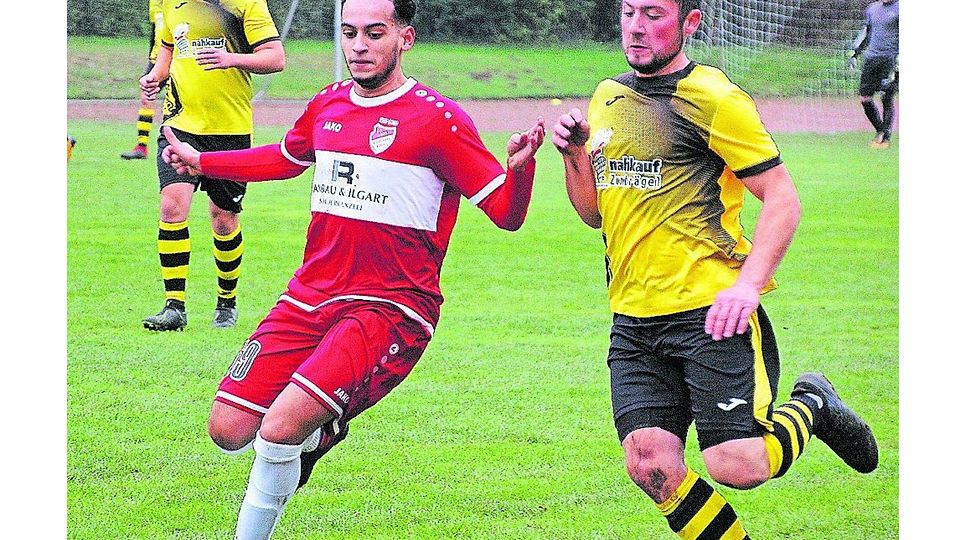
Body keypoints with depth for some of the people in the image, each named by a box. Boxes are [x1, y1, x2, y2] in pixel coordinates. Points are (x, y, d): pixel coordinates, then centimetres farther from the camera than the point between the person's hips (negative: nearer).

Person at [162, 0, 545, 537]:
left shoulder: (437, 119, -9)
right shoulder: (329, 105, 10)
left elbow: (507, 213, -11)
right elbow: (286, 157, 33)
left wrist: (519, 165, -31)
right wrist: (201, 162, 32)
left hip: (391, 309, -6)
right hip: (310, 298, 6)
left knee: (280, 427, -23)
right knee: (229, 430, -2)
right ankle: (317, 433, 29)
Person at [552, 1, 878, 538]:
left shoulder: (712, 99, -8)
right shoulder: (608, 98, 14)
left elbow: (783, 199, -8)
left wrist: (748, 284, -19)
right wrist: (575, 155, 4)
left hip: (709, 310, -6)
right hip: (633, 321, 6)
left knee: (737, 467, -12)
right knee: (651, 467, -9)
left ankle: (812, 406, 20)